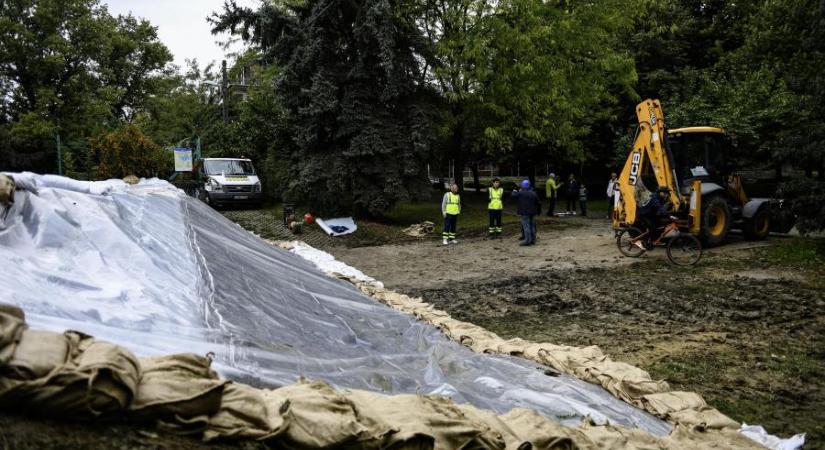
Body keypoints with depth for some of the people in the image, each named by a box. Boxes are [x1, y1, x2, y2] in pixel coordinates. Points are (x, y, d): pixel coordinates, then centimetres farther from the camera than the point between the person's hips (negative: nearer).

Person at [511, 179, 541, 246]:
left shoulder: (520, 193, -10)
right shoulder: (533, 193, 8)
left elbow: (513, 195, 3)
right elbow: (538, 203, 12)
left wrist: (514, 191, 26)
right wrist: (538, 211, 22)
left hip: (525, 213, -6)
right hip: (532, 212, 6)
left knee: (526, 226, -8)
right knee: (532, 226, 12)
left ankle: (527, 240, -13)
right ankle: (533, 240, 16)